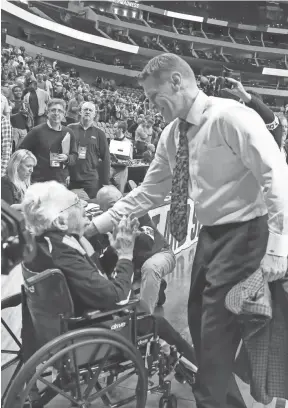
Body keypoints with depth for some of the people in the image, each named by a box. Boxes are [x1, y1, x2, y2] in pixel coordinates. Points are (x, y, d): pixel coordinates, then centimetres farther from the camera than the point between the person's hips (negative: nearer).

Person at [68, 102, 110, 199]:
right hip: (71, 179, 1)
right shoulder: (70, 129, 6)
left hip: (92, 180, -1)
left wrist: (105, 182, 1)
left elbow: (105, 158, 5)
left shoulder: (99, 133, 5)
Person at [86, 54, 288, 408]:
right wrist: (98, 224, 7)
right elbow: (149, 192, 11)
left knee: (216, 329, -5)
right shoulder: (172, 135, 6)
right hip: (210, 233, 8)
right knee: (200, 322, 16)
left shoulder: (230, 116, -17)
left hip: (243, 233, -8)